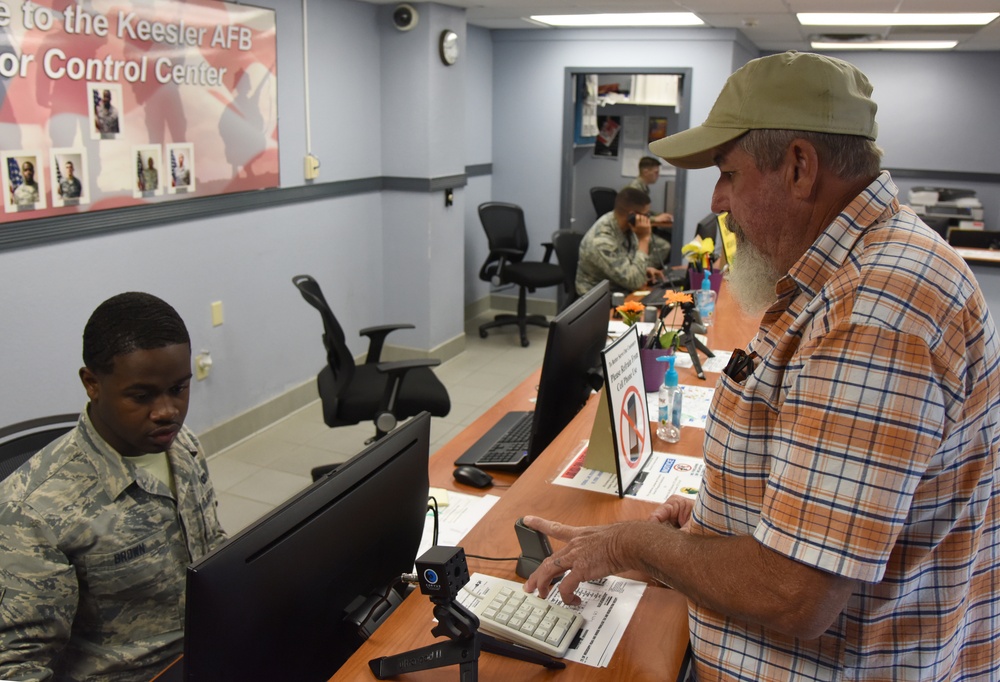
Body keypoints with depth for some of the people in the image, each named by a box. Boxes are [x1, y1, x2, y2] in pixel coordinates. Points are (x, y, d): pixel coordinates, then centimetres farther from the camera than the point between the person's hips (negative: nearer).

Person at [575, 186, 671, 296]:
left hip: (621, 291, 8)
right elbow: (634, 282, -31)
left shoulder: (624, 225, -6)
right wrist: (644, 239, -27)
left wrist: (645, 269, -8)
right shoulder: (601, 241, -29)